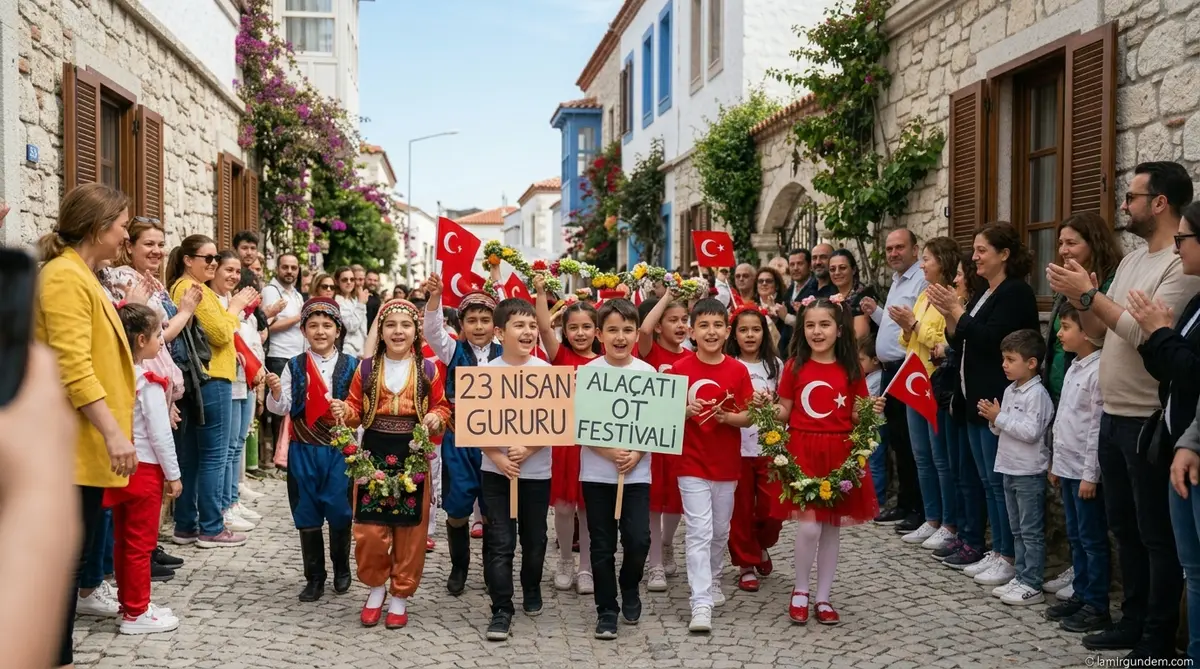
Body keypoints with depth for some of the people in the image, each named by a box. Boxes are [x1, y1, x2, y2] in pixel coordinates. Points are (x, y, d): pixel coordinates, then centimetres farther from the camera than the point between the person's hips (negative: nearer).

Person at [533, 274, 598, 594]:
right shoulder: (561, 356, 0)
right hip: (563, 439, 0)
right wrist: (541, 291, -20)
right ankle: (565, 563, 25)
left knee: (588, 507, 8)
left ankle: (586, 568, 20)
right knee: (563, 505, 5)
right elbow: (544, 327, -11)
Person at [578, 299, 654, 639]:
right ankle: (607, 609, 21)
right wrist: (610, 453, -17)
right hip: (597, 472, 0)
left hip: (637, 471, 1)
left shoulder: (648, 373, -1)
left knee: (638, 540, -6)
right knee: (602, 544, 5)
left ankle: (629, 587, 25)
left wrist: (637, 454, -13)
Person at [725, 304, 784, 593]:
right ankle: (746, 563, 18)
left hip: (769, 445, 2)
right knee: (741, 509, 4)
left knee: (772, 507, 1)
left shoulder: (775, 364, 7)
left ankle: (762, 546, 30)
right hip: (737, 446, -2)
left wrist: (771, 405, -8)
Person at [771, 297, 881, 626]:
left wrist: (872, 412, -12)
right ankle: (800, 591, 14)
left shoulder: (851, 370, 3)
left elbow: (856, 416, 8)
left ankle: (823, 597, 22)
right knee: (809, 525, -9)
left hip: (839, 453, 2)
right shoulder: (795, 366, 0)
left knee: (832, 527, 9)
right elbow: (784, 412, 4)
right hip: (802, 451, -2)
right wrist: (768, 406, -16)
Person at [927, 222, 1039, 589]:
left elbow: (990, 340, -21)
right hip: (977, 400, 10)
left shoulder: (1016, 292, -11)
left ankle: (1010, 558, 3)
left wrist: (957, 310, -14)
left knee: (1000, 481, -5)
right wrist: (948, 314, 1)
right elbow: (962, 344, 16)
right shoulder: (984, 295, 17)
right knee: (988, 482, 12)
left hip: (999, 401, -10)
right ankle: (996, 552, 19)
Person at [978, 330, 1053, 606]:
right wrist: (993, 420, -3)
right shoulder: (1010, 391, 11)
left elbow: (1031, 432, -24)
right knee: (1017, 530, 15)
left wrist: (1000, 417, -19)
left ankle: (1032, 585, 4)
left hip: (1029, 472, -9)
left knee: (1031, 531, -1)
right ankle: (1020, 578, 23)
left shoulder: (1037, 394, -15)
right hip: (1010, 469, 9)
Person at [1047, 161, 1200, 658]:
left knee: (1157, 535, 3)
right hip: (1113, 415, 9)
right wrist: (1078, 297, -5)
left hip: (1149, 421, -9)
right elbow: (1099, 330, 13)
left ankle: (1158, 640, 14)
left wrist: (1090, 294, -19)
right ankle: (1134, 621, 31)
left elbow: (1147, 334, -24)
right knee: (1124, 527, 18)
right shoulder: (1131, 260, 13)